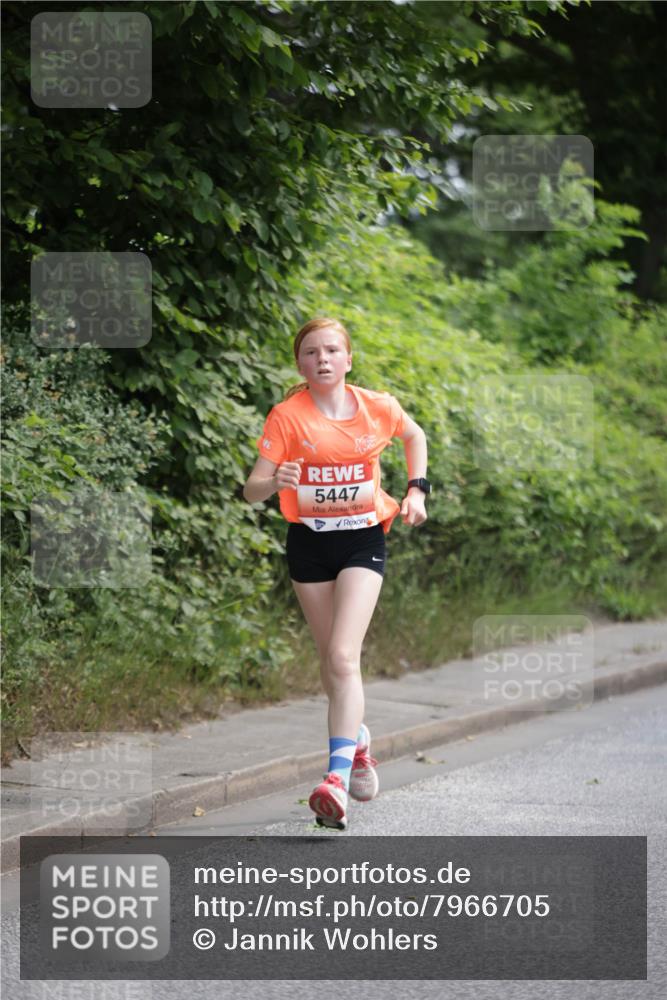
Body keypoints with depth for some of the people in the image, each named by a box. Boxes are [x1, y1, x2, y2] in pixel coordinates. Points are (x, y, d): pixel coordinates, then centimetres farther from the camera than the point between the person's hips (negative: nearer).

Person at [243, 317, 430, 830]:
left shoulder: (378, 408, -4)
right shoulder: (287, 416, -9)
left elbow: (415, 436, 20)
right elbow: (253, 490, -14)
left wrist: (417, 489, 8)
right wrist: (275, 481, -35)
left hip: (363, 541, -1)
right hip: (309, 542, 1)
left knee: (343, 657, -17)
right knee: (331, 659, 12)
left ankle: (338, 778, -25)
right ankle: (359, 740, 40)